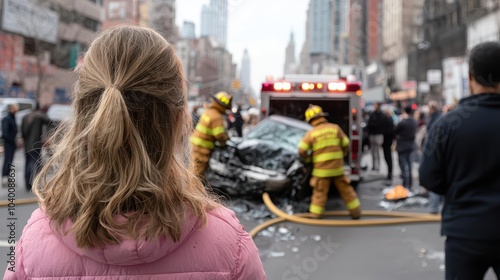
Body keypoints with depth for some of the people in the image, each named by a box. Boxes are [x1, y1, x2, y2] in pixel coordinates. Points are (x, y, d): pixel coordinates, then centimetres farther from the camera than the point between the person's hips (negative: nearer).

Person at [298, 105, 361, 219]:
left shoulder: (311, 133, -6)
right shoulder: (335, 128, -1)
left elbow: (302, 151, -10)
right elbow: (346, 145, 3)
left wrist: (307, 159, 10)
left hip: (321, 170, -2)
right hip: (337, 167, 2)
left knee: (319, 194, 8)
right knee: (346, 190, 15)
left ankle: (315, 216, 9)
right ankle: (356, 212, 24)